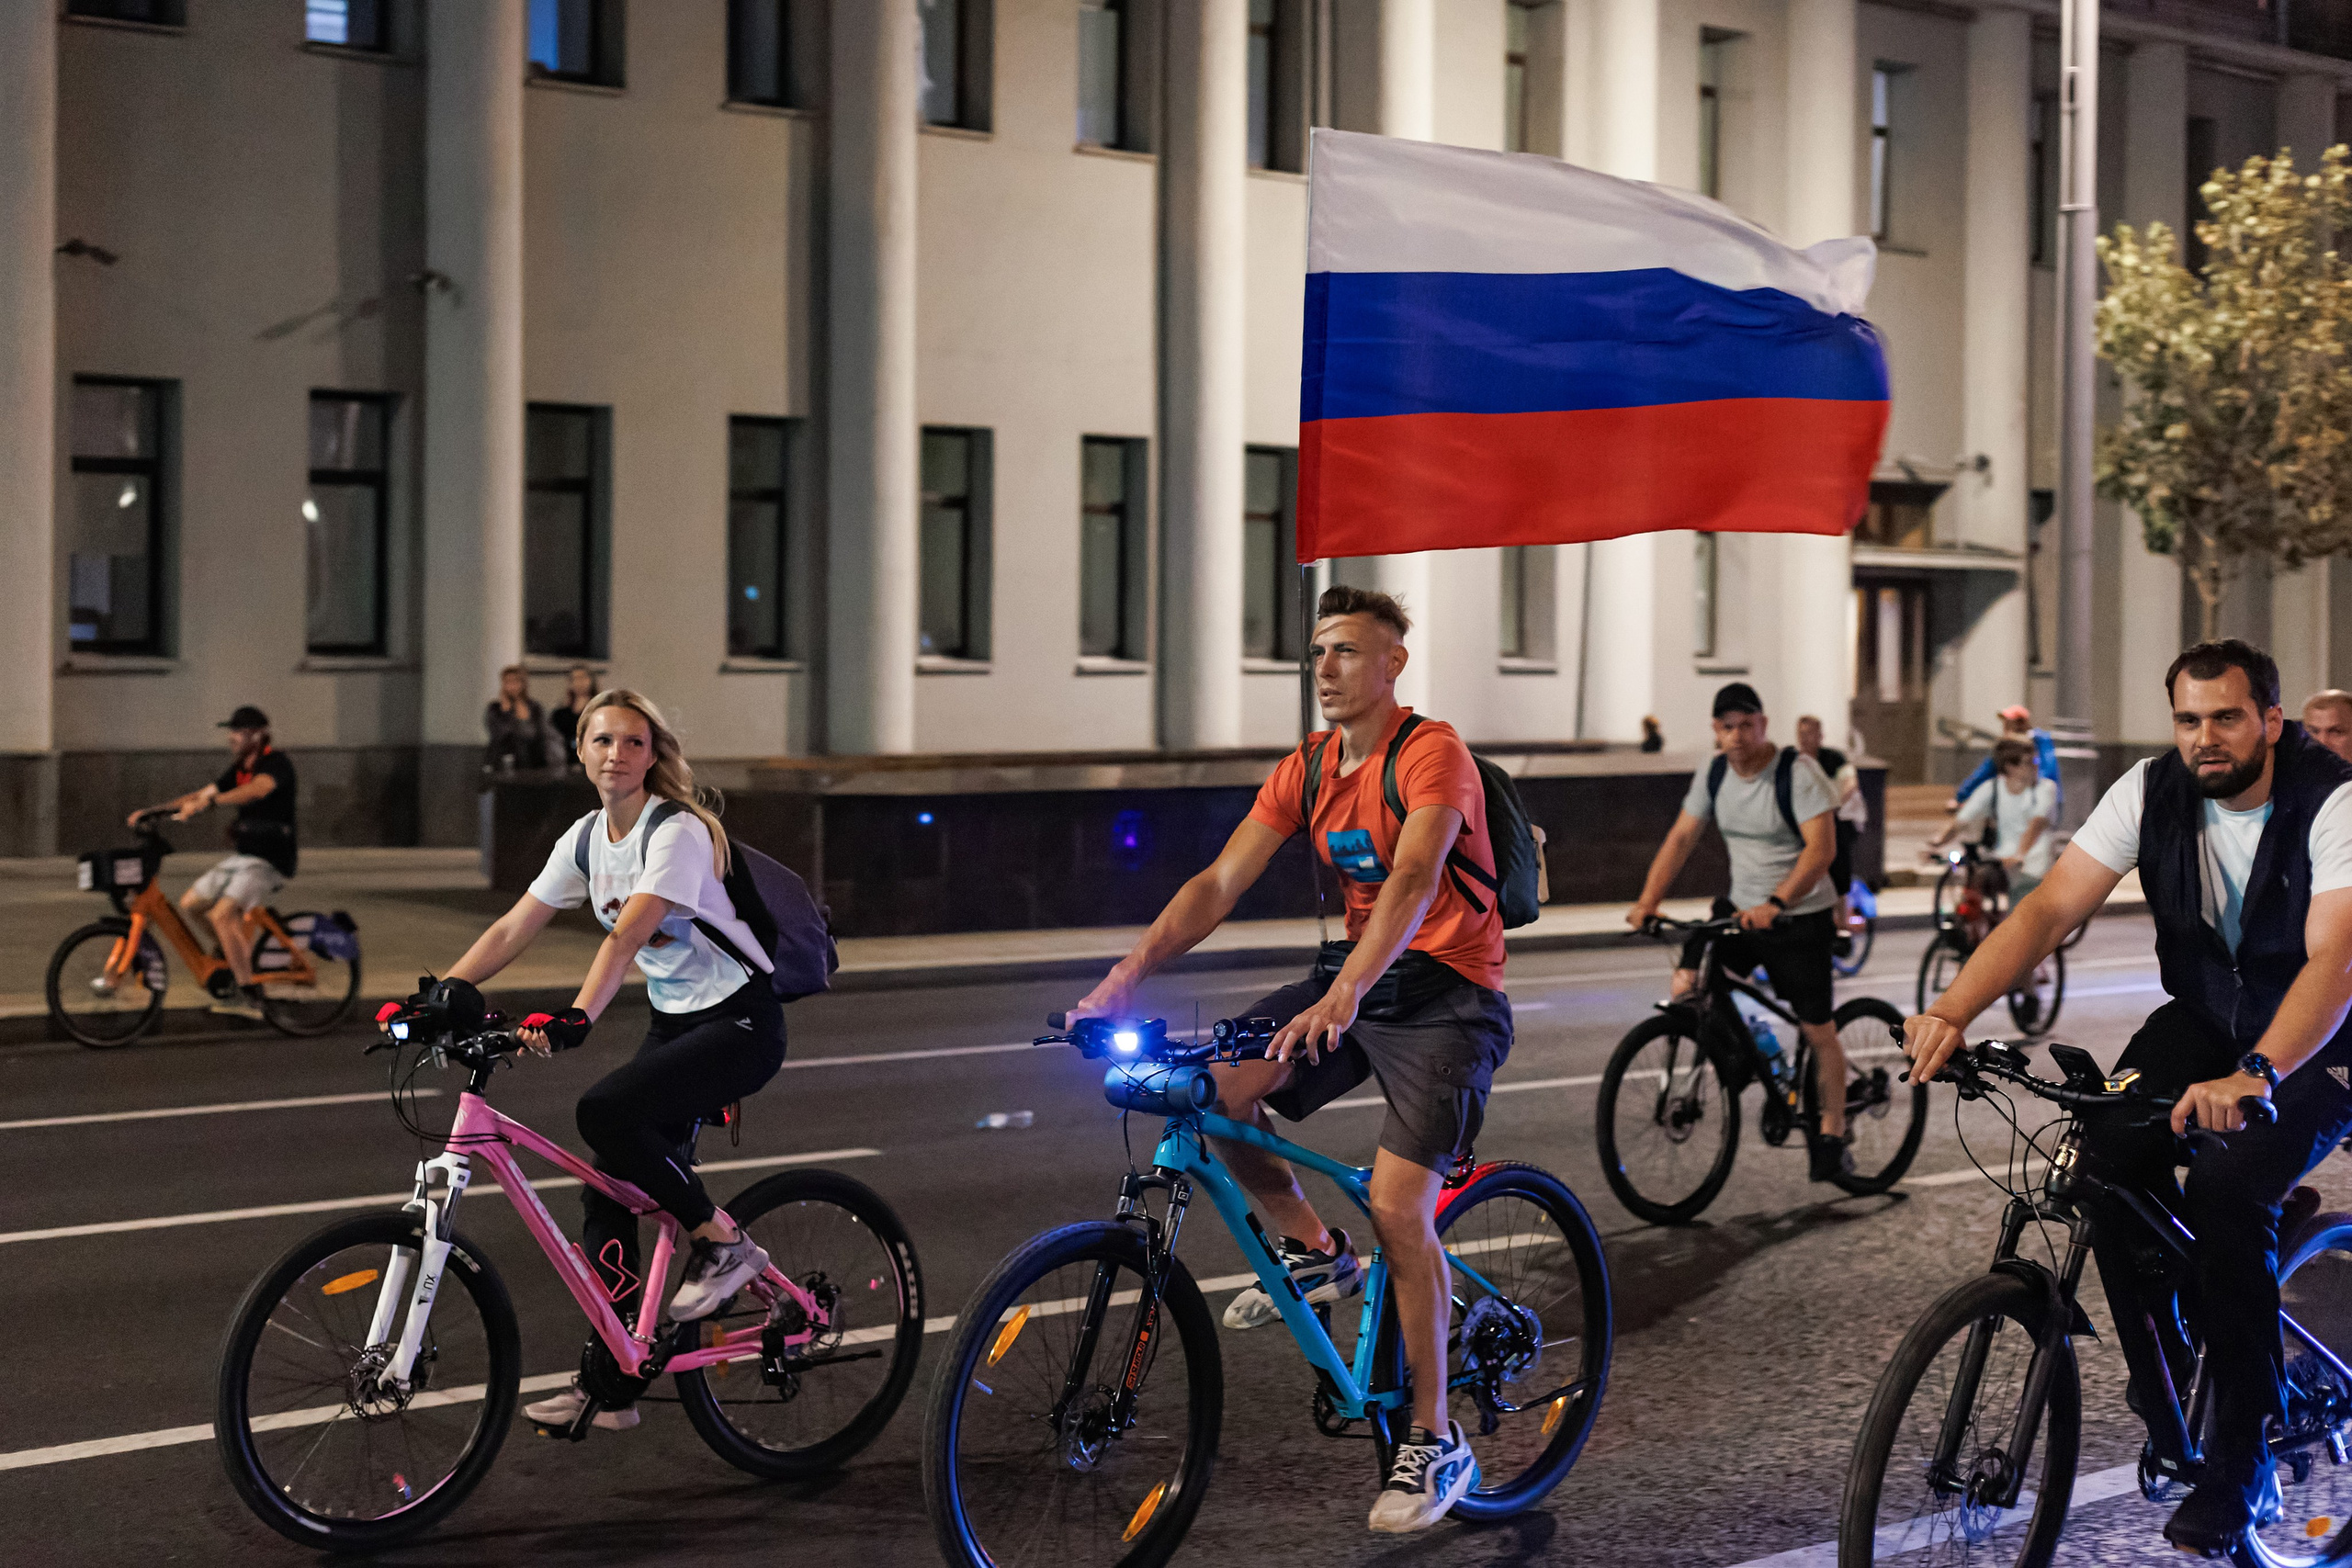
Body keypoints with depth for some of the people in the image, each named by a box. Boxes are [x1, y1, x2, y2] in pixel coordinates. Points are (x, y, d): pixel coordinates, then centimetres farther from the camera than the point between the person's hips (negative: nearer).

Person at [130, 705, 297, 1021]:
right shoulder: (239, 769, 14)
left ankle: (248, 995, -20)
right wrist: (151, 810, 4)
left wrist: (209, 801, -46)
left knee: (222, 914, -25)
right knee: (189, 905, 6)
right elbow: (202, 796, 14)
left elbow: (257, 789, -34)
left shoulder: (276, 763, -13)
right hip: (241, 855, 9)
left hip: (269, 860, -9)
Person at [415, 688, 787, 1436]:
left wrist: (577, 1017, -46)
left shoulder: (678, 832, -19)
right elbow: (511, 930, 4)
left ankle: (723, 1242, -11)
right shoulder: (586, 838, 4)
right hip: (673, 1022, 8)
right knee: (607, 1193, -1)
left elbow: (630, 933, -33)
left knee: (605, 1110, -29)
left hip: (739, 1022, -8)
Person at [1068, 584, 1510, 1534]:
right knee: (1217, 1090, -15)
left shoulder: (1432, 754, -16)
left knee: (1397, 1203, -19)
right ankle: (1315, 1253, 11)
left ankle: (1435, 1443, -4)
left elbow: (1412, 881, -32)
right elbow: (1221, 882, -1)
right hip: (1354, 973, 7)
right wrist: (1127, 974, -15)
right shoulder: (1306, 769, 5)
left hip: (1446, 990, -7)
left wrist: (1345, 996, -46)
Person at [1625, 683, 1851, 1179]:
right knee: (1687, 985, -15)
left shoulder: (1798, 772, -18)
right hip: (1740, 910, 5)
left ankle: (1832, 1134, 18)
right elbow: (1681, 839, 3)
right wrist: (1647, 902, -10)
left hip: (1800, 918, -5)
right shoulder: (1713, 775, 0)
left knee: (1818, 1030, 1)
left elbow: (1821, 848, -26)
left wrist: (1775, 904, -38)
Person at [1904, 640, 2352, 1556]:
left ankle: (2240, 1467, -17)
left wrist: (2254, 1075, -55)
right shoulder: (2154, 792, -12)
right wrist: (1950, 1013, -34)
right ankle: (2160, 1366, 1)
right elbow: (2049, 907, -18)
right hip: (2205, 1017, 4)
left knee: (2227, 1188, -29)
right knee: (2113, 1148, -24)